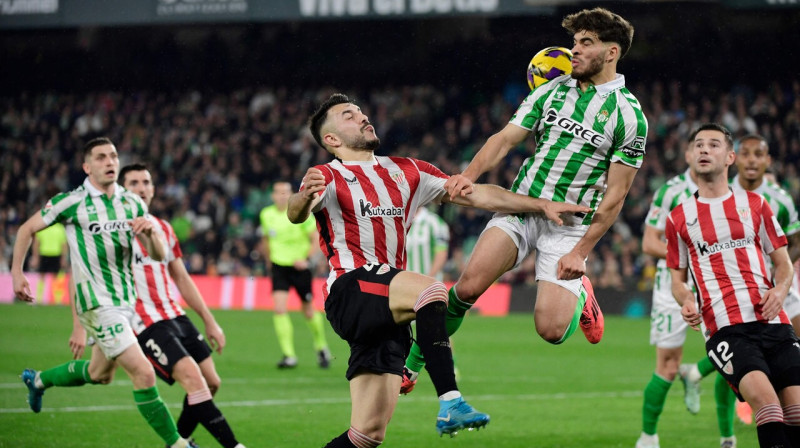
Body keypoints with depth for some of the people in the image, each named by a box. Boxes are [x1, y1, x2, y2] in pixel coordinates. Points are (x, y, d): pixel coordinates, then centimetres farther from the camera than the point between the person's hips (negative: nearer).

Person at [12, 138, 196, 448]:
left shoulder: (132, 203, 4)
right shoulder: (73, 202, -10)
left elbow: (158, 255, 1)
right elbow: (27, 229, 4)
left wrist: (149, 232, -20)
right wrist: (16, 272, 0)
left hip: (127, 300, 7)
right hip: (98, 304, -7)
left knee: (99, 374, 24)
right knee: (144, 374, -16)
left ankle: (38, 380, 48)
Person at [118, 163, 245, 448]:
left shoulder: (163, 229, 16)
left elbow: (182, 280, 23)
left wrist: (209, 322, 20)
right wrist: (81, 327, -15)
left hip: (176, 316, 8)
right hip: (145, 324, -8)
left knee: (211, 383, 5)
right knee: (194, 379, -20)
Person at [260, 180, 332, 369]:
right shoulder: (267, 215, 0)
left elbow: (317, 239, -10)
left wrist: (305, 258, -23)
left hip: (299, 267, -3)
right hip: (279, 267, 3)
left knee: (309, 311, 8)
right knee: (279, 309, -15)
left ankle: (321, 348, 33)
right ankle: (289, 356, -12)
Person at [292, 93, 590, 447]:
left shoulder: (406, 172, 21)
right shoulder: (328, 177, 3)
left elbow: (476, 195, 19)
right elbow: (296, 215, -18)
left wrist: (543, 205, 10)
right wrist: (304, 198, -43)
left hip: (386, 313, 6)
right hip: (349, 292, -6)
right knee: (432, 290, -33)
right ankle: (450, 404, -41)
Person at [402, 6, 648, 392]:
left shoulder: (628, 114, -6)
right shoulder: (552, 91, 8)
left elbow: (615, 195, -6)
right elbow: (505, 139, 5)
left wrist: (580, 251, -12)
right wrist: (468, 176, -14)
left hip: (570, 225, -3)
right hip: (520, 204, 3)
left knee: (550, 329, -14)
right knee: (469, 284, -19)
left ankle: (580, 295, 22)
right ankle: (413, 364, -4)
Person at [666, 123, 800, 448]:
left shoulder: (754, 205, 15)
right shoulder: (679, 218, 13)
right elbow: (678, 279, 20)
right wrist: (686, 301, -4)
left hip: (772, 321, 2)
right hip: (724, 327, -2)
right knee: (764, 397, -27)